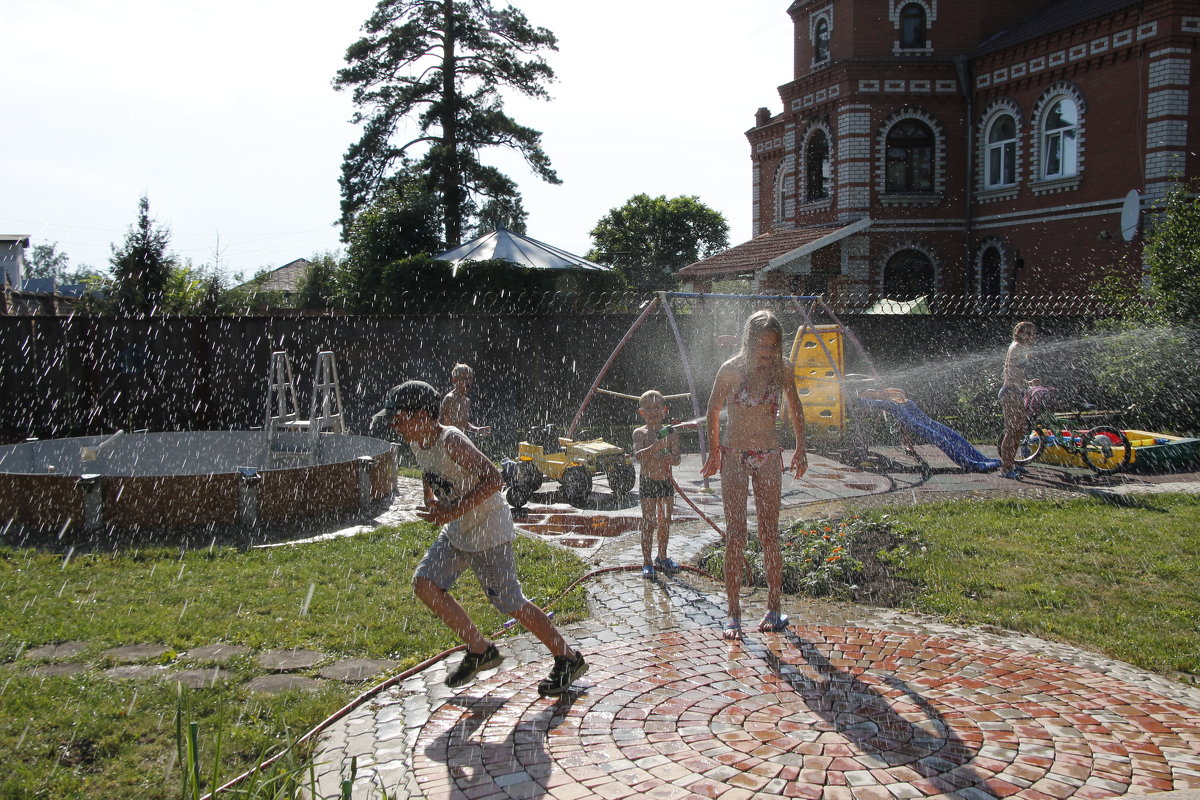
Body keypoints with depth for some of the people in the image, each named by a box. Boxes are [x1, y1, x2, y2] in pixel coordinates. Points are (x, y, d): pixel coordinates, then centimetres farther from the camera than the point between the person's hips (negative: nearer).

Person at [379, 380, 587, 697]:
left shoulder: (451, 441, -26)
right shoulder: (418, 444, 1)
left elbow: (493, 478, -32)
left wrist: (454, 511, -34)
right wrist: (431, 500, 7)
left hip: (489, 530, -9)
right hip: (456, 531, 9)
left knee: (509, 603, -3)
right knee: (424, 583, -1)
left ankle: (568, 660, 15)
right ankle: (480, 650, 12)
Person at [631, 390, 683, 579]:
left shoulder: (670, 433, 3)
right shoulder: (640, 433, -5)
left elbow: (677, 458, 1)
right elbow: (638, 455, -21)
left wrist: (671, 458, -22)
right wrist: (655, 447, -35)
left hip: (666, 481, 4)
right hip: (648, 482, -3)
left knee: (665, 521, 12)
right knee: (649, 522, -4)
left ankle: (662, 557, 28)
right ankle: (647, 562, 3)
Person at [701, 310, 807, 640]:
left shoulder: (782, 369, -2)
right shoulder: (731, 370, -9)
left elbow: (795, 407, 15)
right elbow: (713, 411, 6)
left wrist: (800, 448, 17)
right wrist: (713, 452, 13)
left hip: (769, 456, 2)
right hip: (734, 456, -2)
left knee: (769, 535, 3)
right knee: (735, 535, -5)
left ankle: (774, 608, 14)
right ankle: (733, 613, 1)